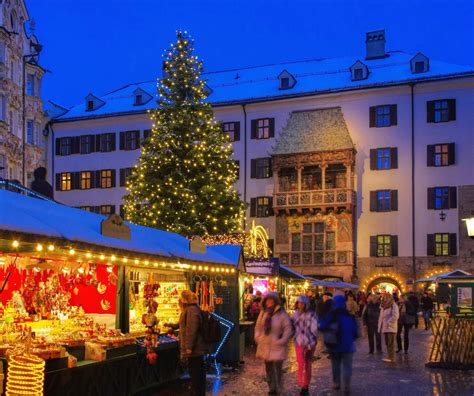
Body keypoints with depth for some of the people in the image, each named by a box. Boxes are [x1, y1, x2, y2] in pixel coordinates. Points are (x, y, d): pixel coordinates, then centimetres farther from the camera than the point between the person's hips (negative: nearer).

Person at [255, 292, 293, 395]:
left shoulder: (282, 314, -11)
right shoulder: (263, 313, 5)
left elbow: (288, 329, -10)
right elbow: (258, 326, 15)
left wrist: (281, 341, -15)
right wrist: (258, 337, 3)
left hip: (277, 346, -5)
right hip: (265, 345, 5)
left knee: (277, 368, -9)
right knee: (268, 368, 13)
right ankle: (271, 387, 26)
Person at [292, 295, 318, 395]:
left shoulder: (312, 315, -8)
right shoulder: (296, 314, 5)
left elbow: (314, 329, -10)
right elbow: (292, 327, 14)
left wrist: (312, 343, -14)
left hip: (309, 343, -2)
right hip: (299, 342, 2)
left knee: (308, 365, 9)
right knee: (301, 364, -8)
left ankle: (306, 386, 22)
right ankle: (303, 386, 2)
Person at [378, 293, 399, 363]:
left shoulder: (393, 305, -7)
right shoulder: (383, 306, 17)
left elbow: (395, 316, -18)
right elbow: (381, 316, 21)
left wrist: (388, 323, -18)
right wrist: (380, 325, 11)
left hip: (391, 328, -8)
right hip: (384, 328, 8)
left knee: (390, 343, -7)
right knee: (387, 343, 9)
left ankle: (391, 357, -6)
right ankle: (389, 356, 15)